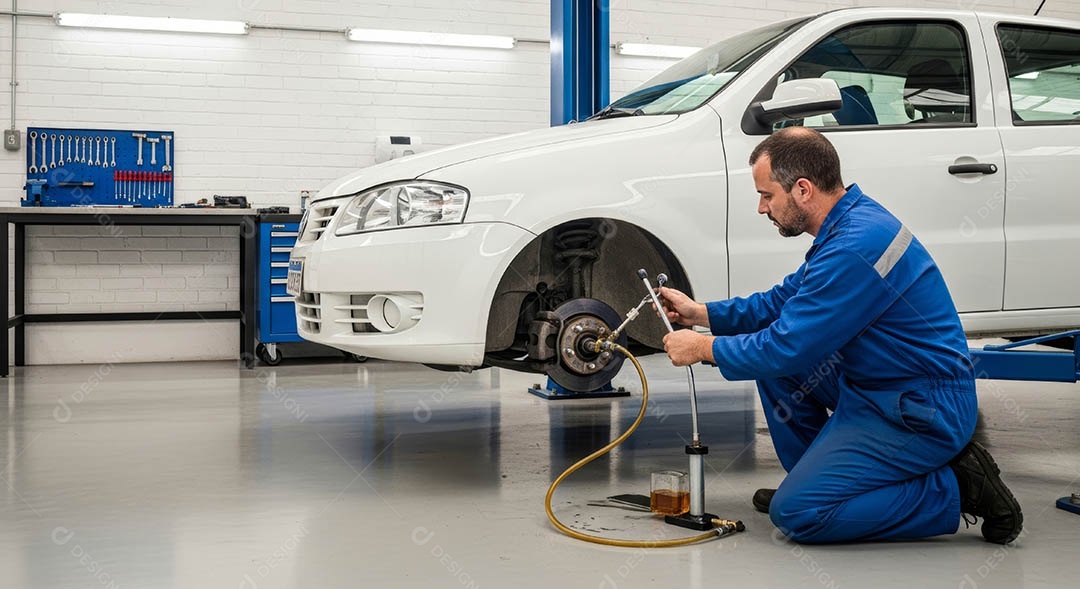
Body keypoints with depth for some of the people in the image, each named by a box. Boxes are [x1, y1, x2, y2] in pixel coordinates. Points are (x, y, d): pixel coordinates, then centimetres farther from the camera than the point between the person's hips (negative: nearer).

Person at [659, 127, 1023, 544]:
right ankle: (812, 477, 19)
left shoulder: (854, 249, -26)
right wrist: (701, 313, 12)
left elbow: (787, 348, -22)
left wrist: (704, 348, -8)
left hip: (924, 413, -10)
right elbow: (784, 301, 18)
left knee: (796, 514, -13)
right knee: (769, 352, 11)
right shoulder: (854, 218, 7)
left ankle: (954, 489, -4)